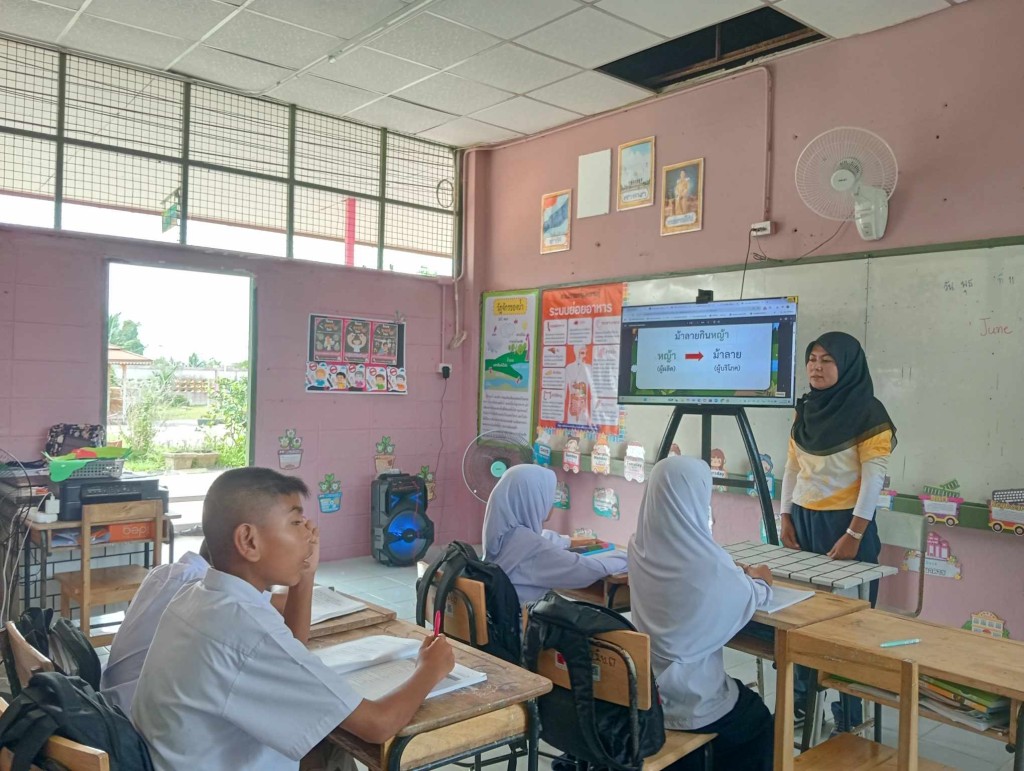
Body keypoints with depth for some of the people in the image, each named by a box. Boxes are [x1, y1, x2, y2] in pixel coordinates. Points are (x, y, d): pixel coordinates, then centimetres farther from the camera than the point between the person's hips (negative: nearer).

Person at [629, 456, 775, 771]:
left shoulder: (640, 546, -8)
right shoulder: (707, 562, -26)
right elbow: (749, 598, -5)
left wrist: (738, 574, 18)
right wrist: (761, 582, 16)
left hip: (641, 689, 6)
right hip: (687, 699, -6)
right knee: (759, 721, 25)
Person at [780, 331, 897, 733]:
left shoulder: (869, 413, -11)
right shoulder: (805, 409, 8)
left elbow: (873, 477, -15)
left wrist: (854, 534, -18)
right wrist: (786, 517, 6)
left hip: (845, 523, -6)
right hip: (803, 520, 6)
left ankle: (849, 715, 13)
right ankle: (800, 696, 26)